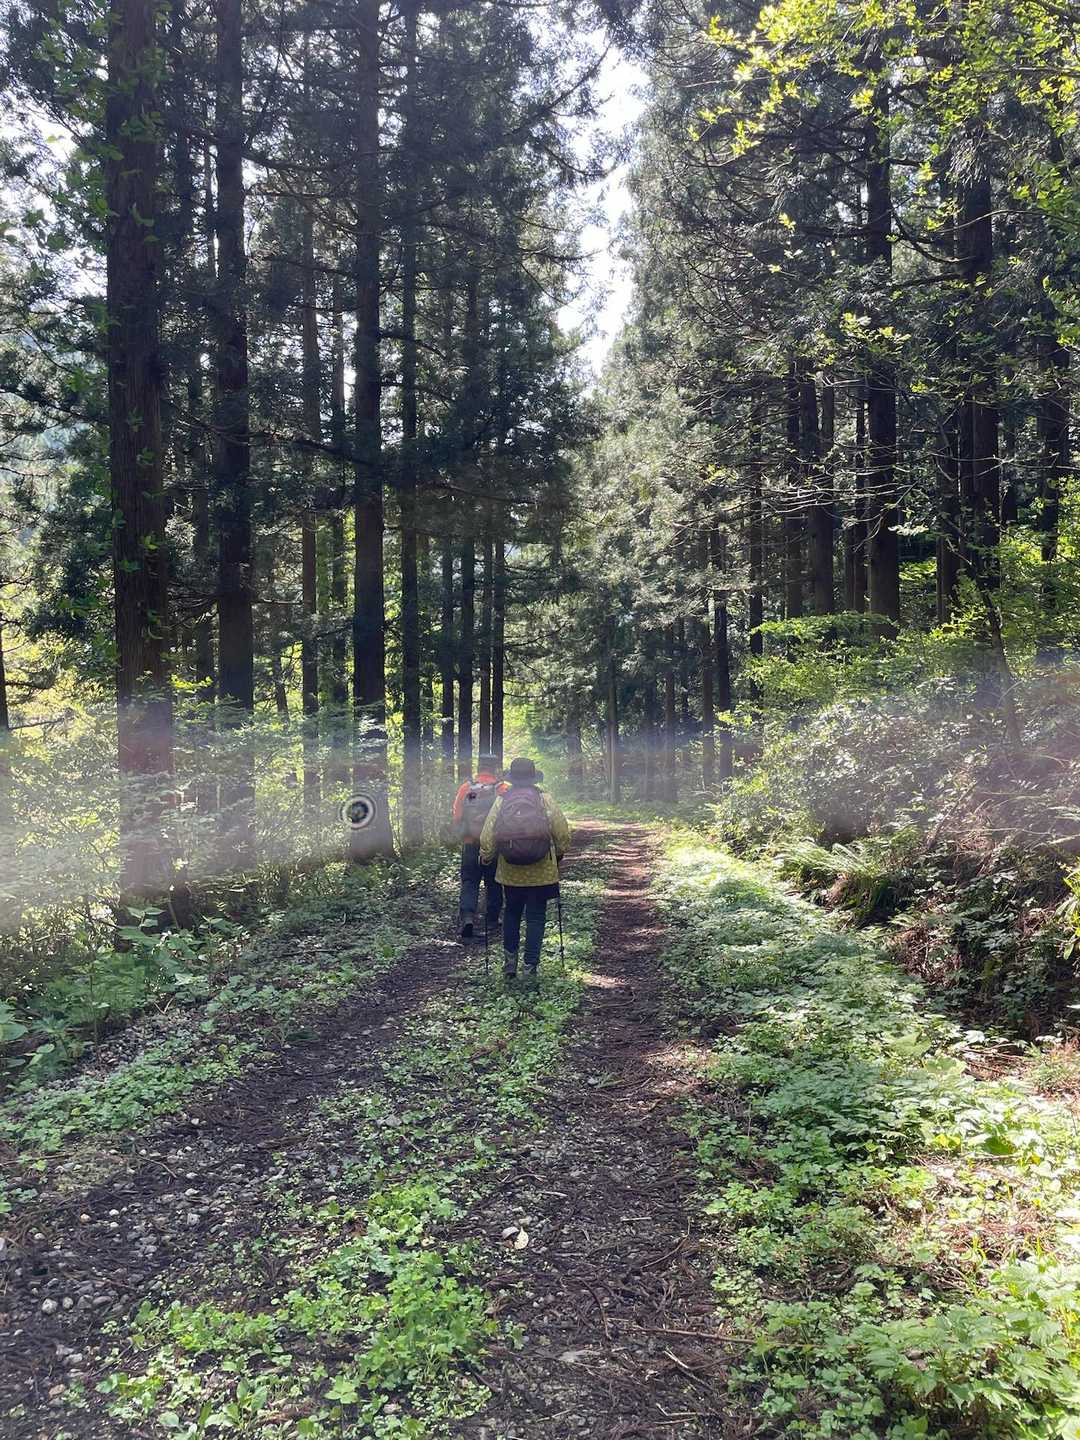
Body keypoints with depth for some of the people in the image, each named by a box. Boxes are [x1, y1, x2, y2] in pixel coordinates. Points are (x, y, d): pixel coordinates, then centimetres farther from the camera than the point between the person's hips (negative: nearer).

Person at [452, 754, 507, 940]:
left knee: (469, 883, 6)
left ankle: (467, 916, -13)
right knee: (493, 884, 14)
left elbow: (456, 818, 1)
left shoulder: (466, 788, -3)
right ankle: (492, 920, 21)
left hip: (470, 845, 1)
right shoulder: (501, 789, -8)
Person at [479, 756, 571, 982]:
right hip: (541, 872, -1)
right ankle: (530, 967, 6)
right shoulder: (545, 799, -5)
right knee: (536, 917, 7)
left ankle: (510, 959, 19)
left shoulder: (501, 801, -3)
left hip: (510, 872, 1)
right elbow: (563, 833, -3)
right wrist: (559, 854, 15)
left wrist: (485, 857, 15)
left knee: (511, 913, 20)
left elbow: (487, 836, -3)